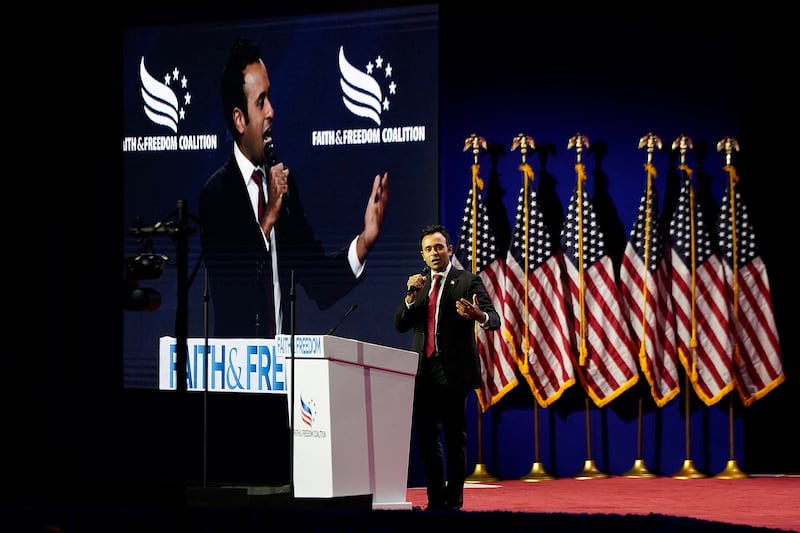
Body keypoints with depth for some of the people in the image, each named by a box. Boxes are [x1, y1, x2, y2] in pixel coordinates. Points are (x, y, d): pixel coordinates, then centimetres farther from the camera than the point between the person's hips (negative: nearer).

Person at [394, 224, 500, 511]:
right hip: (424, 371, 6)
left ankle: (453, 500, 1)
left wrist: (479, 316, -35)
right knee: (426, 436, 7)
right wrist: (411, 296, -8)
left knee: (455, 436, -2)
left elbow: (494, 319, -11)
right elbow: (400, 325, 9)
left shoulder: (467, 282, -1)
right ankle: (435, 499, 14)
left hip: (453, 371, -6)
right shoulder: (419, 285, 15)